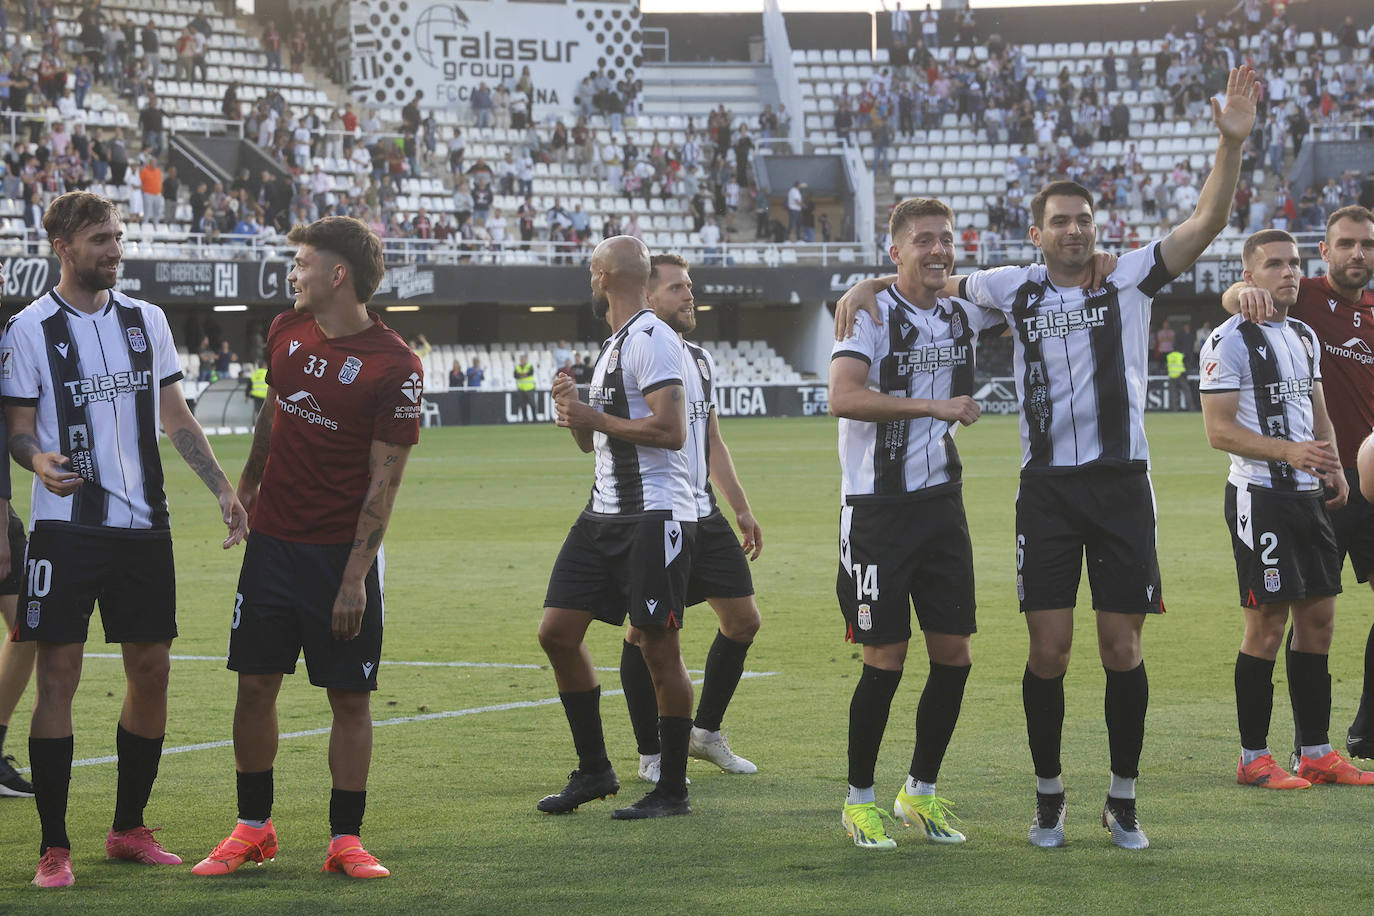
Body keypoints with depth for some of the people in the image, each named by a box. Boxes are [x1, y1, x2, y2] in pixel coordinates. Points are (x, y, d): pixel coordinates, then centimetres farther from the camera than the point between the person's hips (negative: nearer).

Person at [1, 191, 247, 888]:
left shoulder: (146, 320, 10)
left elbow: (176, 419, 16)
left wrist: (223, 488, 9)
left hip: (144, 524, 5)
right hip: (66, 528, -5)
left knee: (151, 671, 6)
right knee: (58, 675, -6)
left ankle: (128, 829, 20)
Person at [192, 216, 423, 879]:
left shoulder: (395, 367, -13)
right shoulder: (287, 331, 4)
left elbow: (383, 482, -13)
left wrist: (355, 576, -16)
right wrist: (245, 487, 31)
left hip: (344, 552, -4)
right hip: (273, 542, 5)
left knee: (349, 697, 0)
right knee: (255, 684, 4)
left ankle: (345, 838, 10)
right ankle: (253, 828, 17)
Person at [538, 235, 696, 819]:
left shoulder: (652, 339, -12)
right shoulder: (613, 344, 19)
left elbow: (670, 430, -22)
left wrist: (593, 417, -14)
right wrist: (574, 412, 6)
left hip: (654, 515, -10)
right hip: (605, 511, 10)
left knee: (657, 647, -5)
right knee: (558, 632, 6)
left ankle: (673, 789, 4)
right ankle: (593, 771, 15)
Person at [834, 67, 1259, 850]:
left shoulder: (1131, 279, 1)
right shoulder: (1017, 288, 7)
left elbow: (1206, 224, -9)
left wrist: (1233, 145, -21)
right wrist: (865, 286, 2)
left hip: (1121, 482, -1)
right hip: (1047, 485, 1)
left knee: (1123, 648, 1)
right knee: (1048, 650, 0)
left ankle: (1124, 801, 12)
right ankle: (1049, 797, 14)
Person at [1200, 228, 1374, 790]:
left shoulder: (1305, 337, 16)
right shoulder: (1230, 341, -9)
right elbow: (1219, 430, -14)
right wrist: (1290, 452, -23)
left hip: (1308, 495, 8)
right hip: (1260, 496, -8)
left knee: (1319, 617, 7)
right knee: (1267, 623, -6)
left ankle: (1316, 753, 13)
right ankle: (1253, 758, 2)